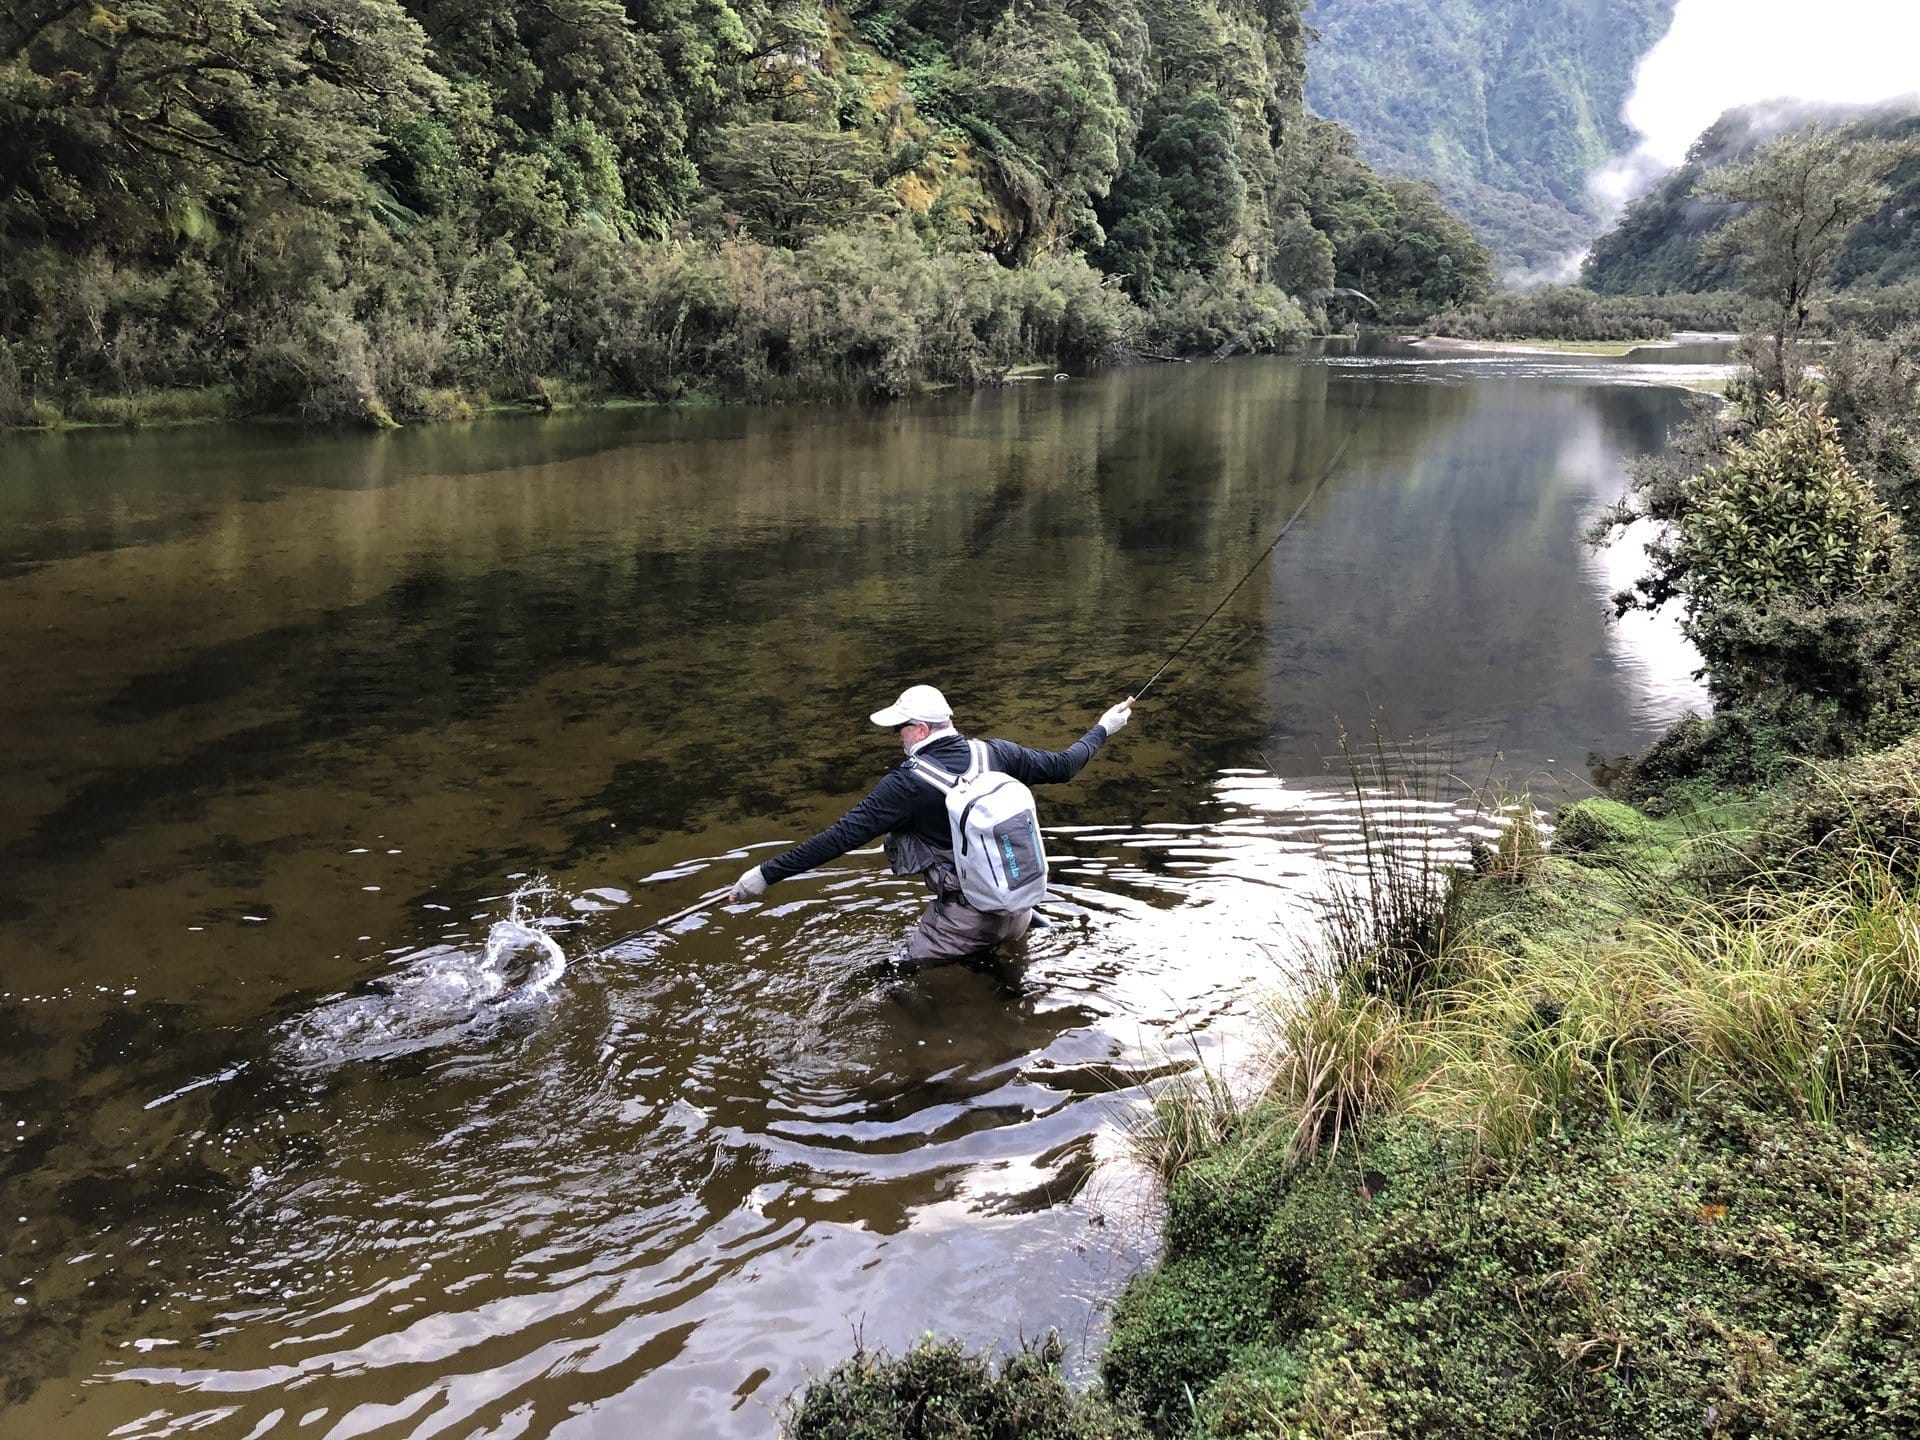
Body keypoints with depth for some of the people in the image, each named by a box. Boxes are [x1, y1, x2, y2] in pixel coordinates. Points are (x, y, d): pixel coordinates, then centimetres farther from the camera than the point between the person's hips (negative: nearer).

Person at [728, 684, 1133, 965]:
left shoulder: (908, 783, -19)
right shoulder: (996, 753, -4)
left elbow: (842, 836, -21)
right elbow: (1061, 766, 8)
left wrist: (766, 874, -18)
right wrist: (1103, 728, 26)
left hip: (964, 920, -7)